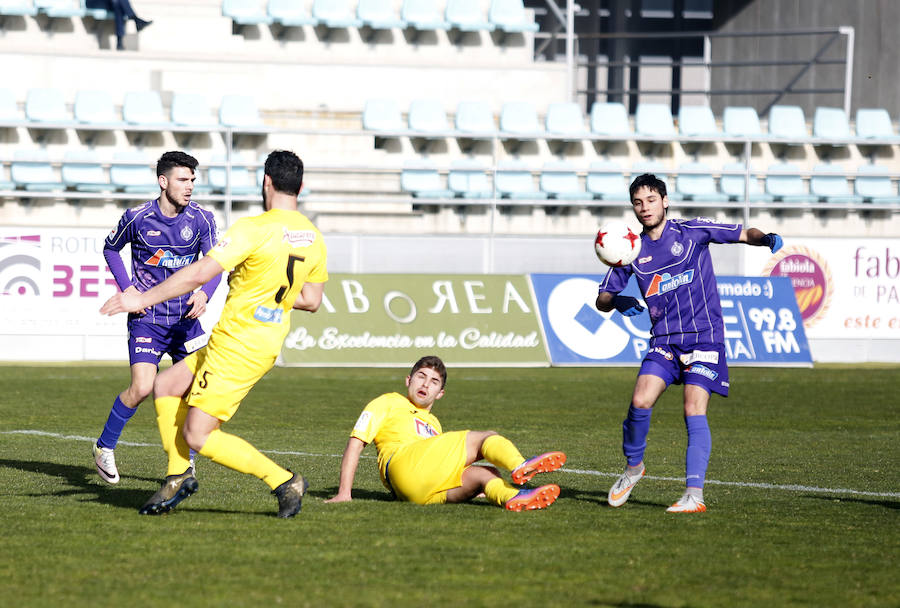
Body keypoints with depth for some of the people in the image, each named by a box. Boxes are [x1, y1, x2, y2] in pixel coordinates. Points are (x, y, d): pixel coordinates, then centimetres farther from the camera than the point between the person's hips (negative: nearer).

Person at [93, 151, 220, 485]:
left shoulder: (201, 219, -3)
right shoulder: (137, 218, -7)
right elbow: (111, 248, 10)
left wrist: (203, 293, -27)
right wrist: (127, 288, -3)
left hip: (186, 316, 3)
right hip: (147, 317, -3)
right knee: (141, 388, -16)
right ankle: (105, 447, 6)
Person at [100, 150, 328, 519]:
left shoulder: (255, 229, -19)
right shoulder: (313, 238, 6)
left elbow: (200, 273, -23)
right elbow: (312, 300, 14)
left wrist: (143, 299, -17)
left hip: (236, 347, -9)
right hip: (267, 346, 9)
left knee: (198, 437, -5)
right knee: (165, 386, 18)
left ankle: (284, 481, -6)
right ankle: (178, 476, 18)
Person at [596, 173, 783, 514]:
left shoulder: (692, 232, 0)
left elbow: (744, 234, 4)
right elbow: (603, 299, 12)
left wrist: (767, 239, -18)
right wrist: (618, 302, -12)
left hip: (703, 337, -3)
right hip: (663, 340, 3)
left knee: (694, 412, -15)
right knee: (641, 401, -15)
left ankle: (694, 495, -17)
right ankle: (633, 466, 11)